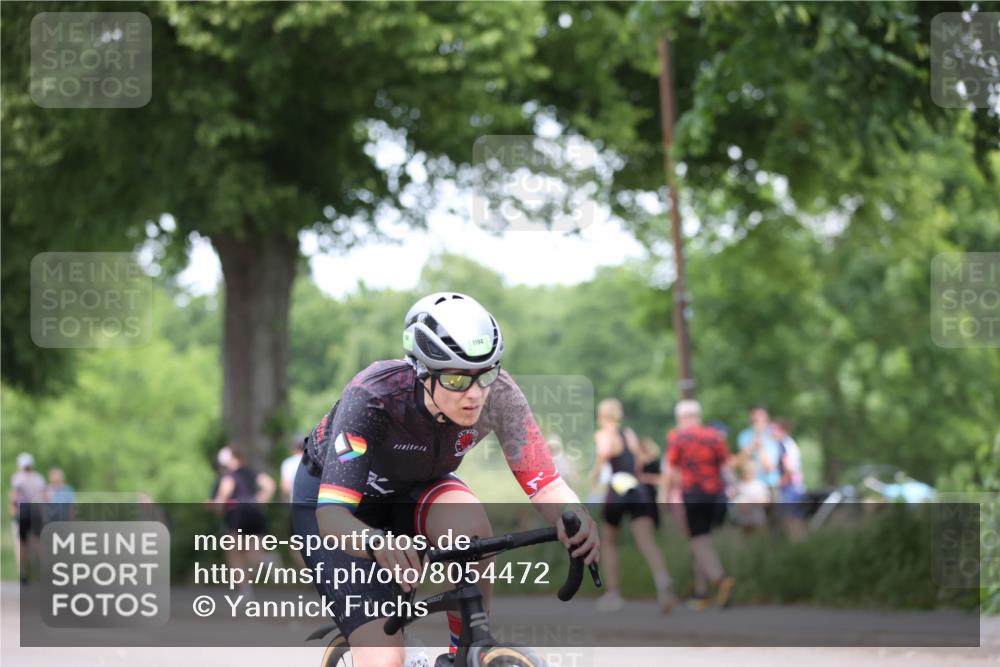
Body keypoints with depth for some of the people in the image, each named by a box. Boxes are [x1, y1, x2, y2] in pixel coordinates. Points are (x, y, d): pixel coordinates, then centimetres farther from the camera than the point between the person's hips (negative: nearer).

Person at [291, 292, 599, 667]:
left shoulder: (497, 393, -27)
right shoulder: (373, 396, -37)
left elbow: (545, 484, -29)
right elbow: (332, 513, -43)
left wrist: (574, 517, -52)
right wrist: (376, 543, -64)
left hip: (412, 490, 4)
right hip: (330, 496, -3)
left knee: (469, 522, -34)